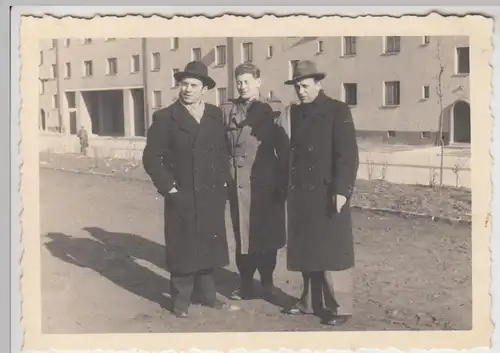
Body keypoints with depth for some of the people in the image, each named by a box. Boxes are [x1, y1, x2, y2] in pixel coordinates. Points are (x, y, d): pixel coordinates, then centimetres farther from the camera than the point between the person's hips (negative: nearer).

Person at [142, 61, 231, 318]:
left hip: (212, 195, 3)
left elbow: (224, 151, 14)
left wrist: (223, 180, 4)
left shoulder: (216, 115, 7)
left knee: (209, 245, 12)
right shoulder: (165, 118, -5)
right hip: (182, 197, -3)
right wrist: (169, 187, -10)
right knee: (183, 248, 5)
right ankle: (181, 299, 18)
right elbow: (151, 157, -6)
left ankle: (207, 293, 27)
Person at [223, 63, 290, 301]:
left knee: (266, 235, 6)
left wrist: (283, 183, -6)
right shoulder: (230, 113, 8)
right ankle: (246, 285, 17)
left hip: (264, 184, -2)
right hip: (238, 184, 3)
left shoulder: (269, 112, -1)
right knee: (243, 236, 7)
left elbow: (283, 149, -2)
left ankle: (267, 282, 21)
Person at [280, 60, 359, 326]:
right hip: (301, 195, 6)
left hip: (327, 195, -6)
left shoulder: (338, 111, -5)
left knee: (332, 252, 0)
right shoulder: (294, 113, 11)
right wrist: (288, 187, 9)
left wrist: (341, 191, -17)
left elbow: (348, 154, -11)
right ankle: (310, 302, 24)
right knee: (307, 251, 12)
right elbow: (291, 151, 12)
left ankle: (339, 307, 11)